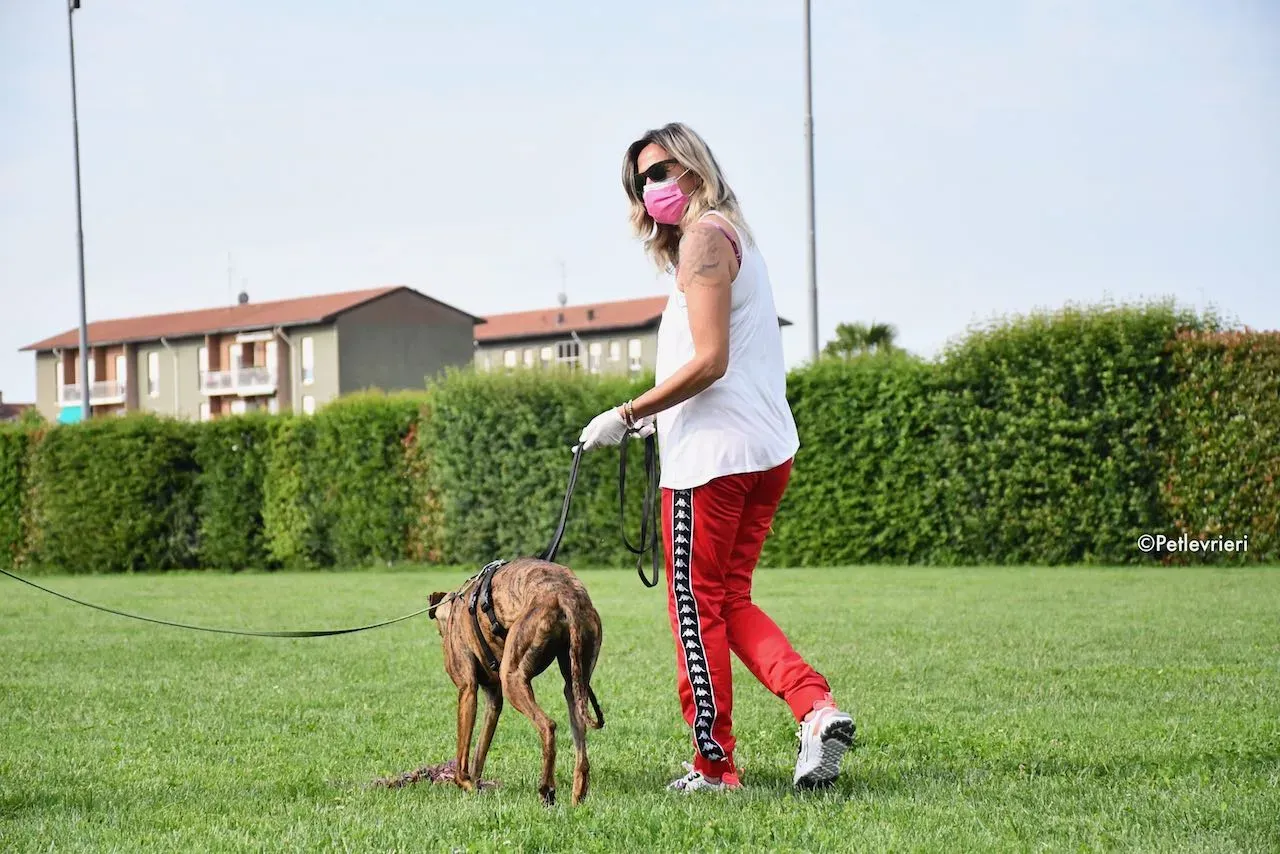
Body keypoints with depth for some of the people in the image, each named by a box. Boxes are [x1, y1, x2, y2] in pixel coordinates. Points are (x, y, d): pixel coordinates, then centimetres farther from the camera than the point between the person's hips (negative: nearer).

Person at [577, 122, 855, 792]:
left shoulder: (704, 236, -10)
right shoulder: (734, 236, 19)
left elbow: (709, 360, -19)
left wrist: (627, 416, -14)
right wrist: (661, 415, 18)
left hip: (713, 453, -10)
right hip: (768, 449, 10)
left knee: (697, 607, 0)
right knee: (732, 602, 13)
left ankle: (714, 767, 5)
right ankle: (816, 706, -5)